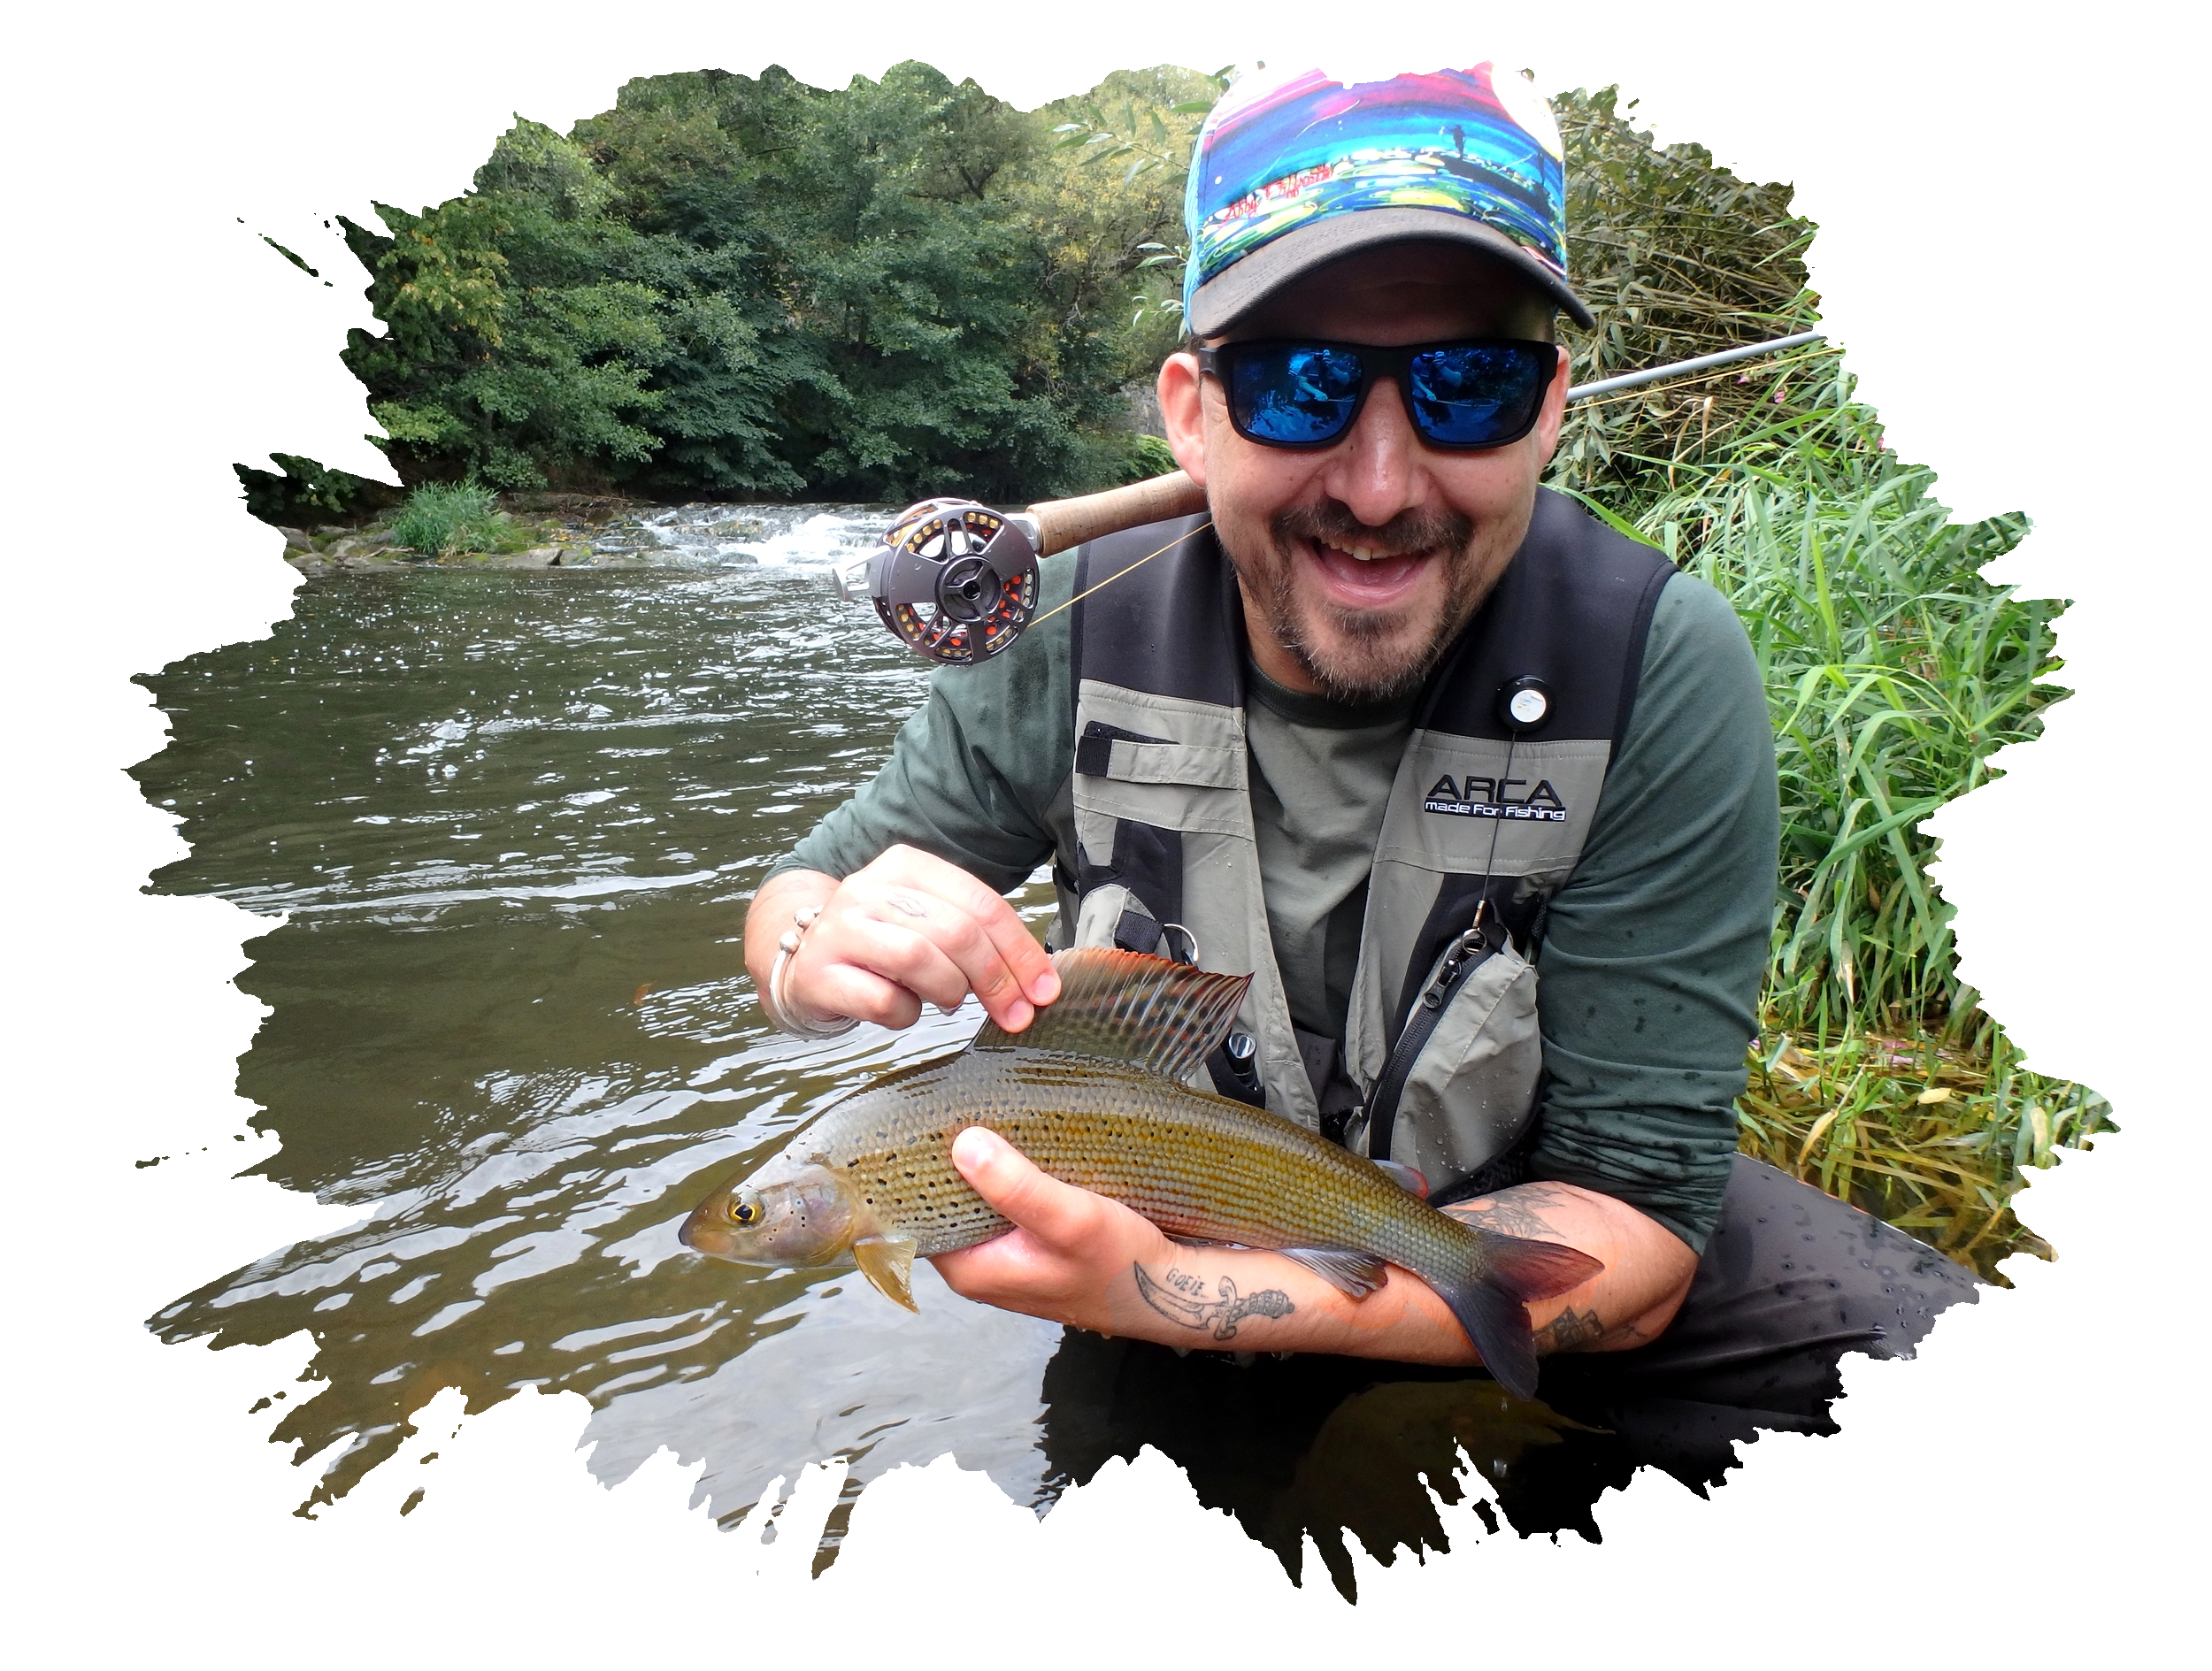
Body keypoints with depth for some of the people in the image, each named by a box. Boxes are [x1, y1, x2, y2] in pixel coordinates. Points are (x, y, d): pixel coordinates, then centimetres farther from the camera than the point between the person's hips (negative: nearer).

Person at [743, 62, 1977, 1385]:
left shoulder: (1660, 670, -25)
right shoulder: (1079, 633, -18)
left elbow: (1631, 1236, -25)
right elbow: (803, 896, -6)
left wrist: (1171, 1295, -39)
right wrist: (823, 953, -32)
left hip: (1520, 1213, -1)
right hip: (1162, 1213, 2)